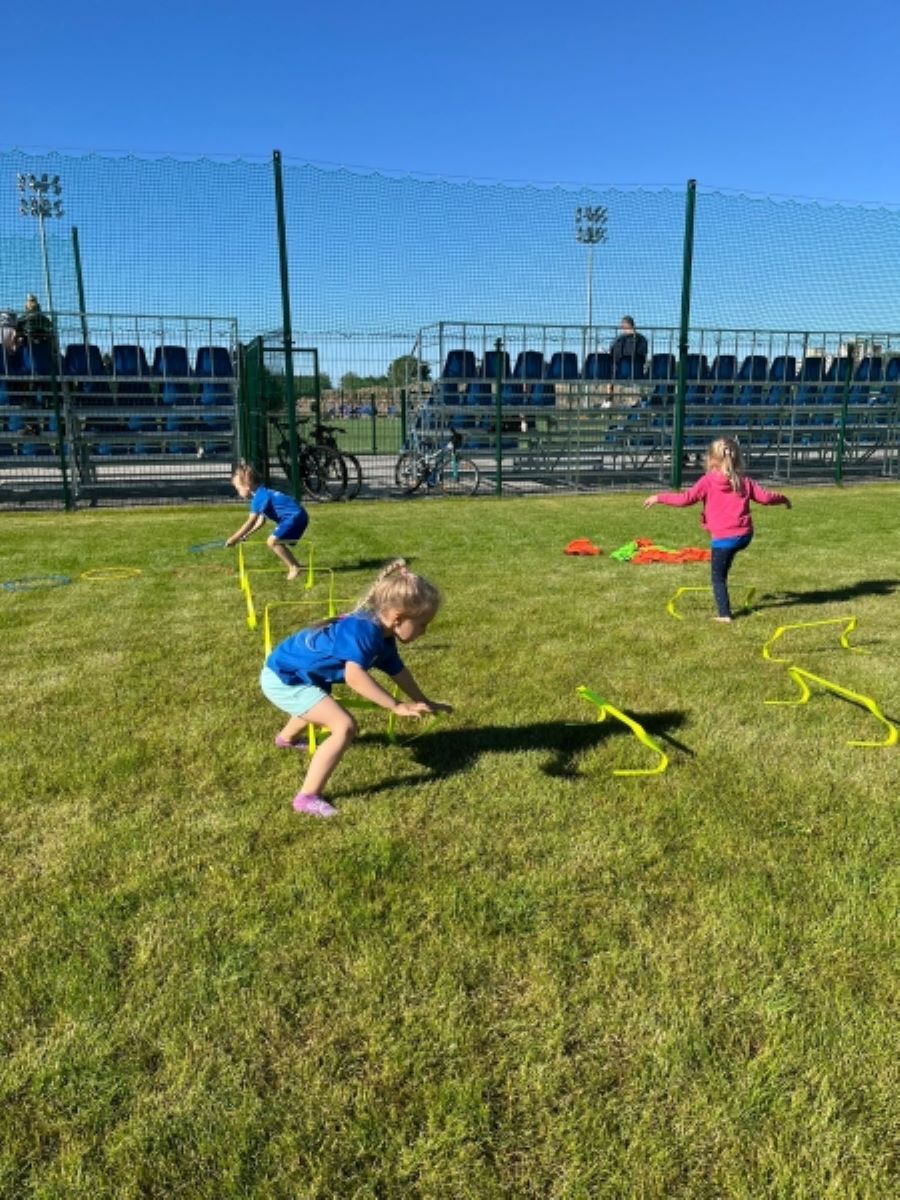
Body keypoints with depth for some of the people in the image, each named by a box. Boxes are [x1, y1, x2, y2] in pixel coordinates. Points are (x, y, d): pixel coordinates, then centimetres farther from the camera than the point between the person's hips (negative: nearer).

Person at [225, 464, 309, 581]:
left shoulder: (259, 497, -13)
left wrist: (234, 538, -9)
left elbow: (251, 522, -15)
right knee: (276, 542, 16)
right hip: (296, 516, 10)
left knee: (272, 541, -13)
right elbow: (261, 521, 22)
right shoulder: (263, 494, 17)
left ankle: (294, 568, -10)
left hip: (295, 516, -10)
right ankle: (294, 566, 19)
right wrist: (245, 536, 18)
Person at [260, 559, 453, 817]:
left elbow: (398, 671, 15)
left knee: (323, 705, 41)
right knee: (345, 727, -21)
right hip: (283, 678, -10)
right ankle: (308, 797, -16)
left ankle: (287, 737, 72)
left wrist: (424, 703, 20)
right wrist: (397, 706, -40)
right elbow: (354, 677, -44)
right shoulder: (364, 630, -31)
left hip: (289, 673, 10)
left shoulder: (382, 638, 0)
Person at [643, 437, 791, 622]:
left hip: (723, 538, -4)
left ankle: (724, 614, 4)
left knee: (718, 578, 7)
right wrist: (782, 499, 29)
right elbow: (765, 497, 8)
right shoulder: (744, 481, 7)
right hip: (745, 535, 5)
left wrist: (659, 497, -4)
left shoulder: (708, 481, -6)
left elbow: (685, 499, -13)